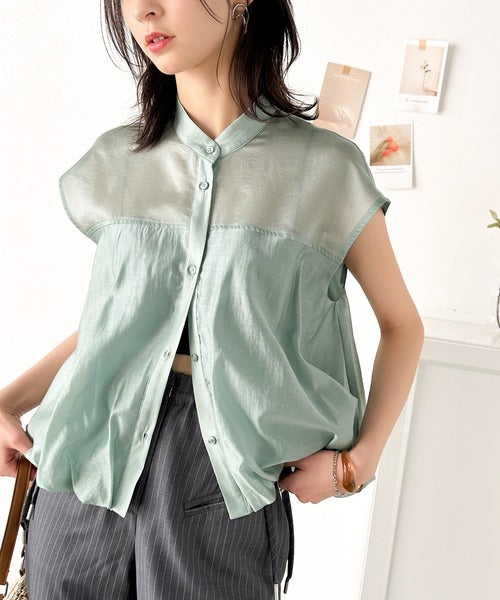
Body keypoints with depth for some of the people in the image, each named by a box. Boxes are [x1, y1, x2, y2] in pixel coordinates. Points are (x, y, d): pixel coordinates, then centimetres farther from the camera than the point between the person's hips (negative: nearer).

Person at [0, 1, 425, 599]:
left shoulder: (323, 168, -3)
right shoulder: (116, 162, 7)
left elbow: (402, 324, 6)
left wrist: (360, 458, -5)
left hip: (225, 479, -3)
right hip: (90, 455, 3)